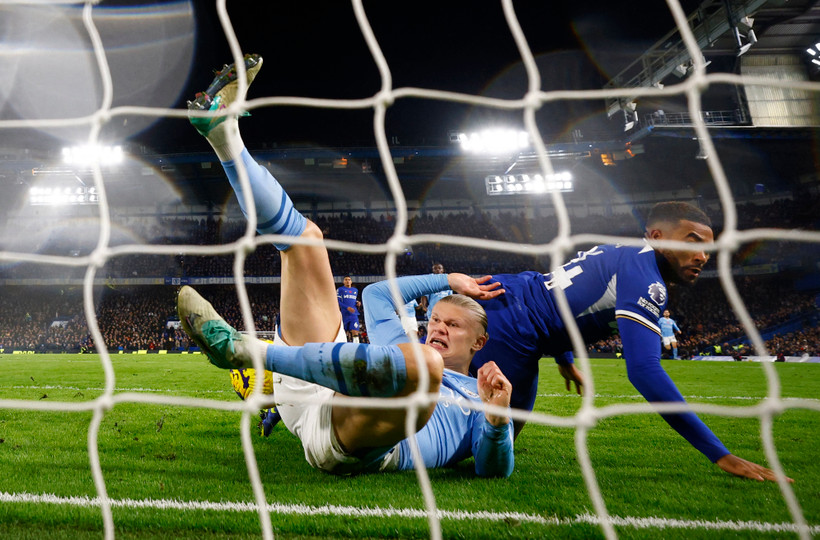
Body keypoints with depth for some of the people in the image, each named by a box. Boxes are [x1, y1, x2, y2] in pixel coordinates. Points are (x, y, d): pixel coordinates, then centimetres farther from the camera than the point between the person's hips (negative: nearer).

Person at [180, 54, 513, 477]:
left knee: (422, 361, -40)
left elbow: (494, 469, 3)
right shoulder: (403, 354, 34)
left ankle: (245, 349, -33)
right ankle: (222, 127, 1)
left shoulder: (478, 398, 20)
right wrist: (448, 281, 39)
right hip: (307, 399, 6)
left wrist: (498, 417, -18)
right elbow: (377, 294, 42)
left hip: (360, 449, -5)